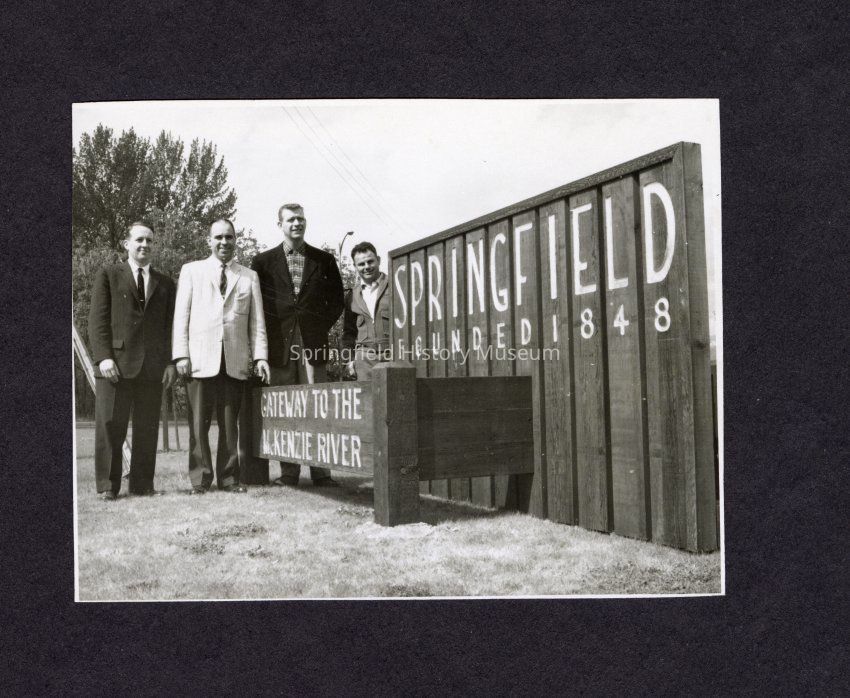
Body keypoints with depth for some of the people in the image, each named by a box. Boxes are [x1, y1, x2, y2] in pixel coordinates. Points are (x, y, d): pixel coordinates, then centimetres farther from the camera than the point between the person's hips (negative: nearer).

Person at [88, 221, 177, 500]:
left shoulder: (165, 284, 18)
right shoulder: (108, 276, 9)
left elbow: (170, 326, 15)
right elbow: (97, 320, 2)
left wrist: (170, 362, 3)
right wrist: (103, 356, -10)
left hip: (152, 367, 3)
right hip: (115, 364, -3)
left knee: (147, 429, 3)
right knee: (109, 425, -2)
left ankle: (142, 484, 11)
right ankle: (107, 486, 6)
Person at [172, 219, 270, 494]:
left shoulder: (249, 276, 15)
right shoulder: (191, 271, 13)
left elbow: (257, 321, 11)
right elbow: (181, 315, 7)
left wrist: (260, 356, -1)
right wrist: (181, 354, -3)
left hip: (236, 361, 1)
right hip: (200, 359, -1)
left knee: (229, 422, 3)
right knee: (199, 422, -1)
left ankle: (228, 478, 10)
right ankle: (200, 479, 7)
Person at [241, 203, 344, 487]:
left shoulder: (324, 260, 10)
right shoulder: (264, 261, 9)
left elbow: (337, 301, 14)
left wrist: (322, 326, 3)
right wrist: (266, 334, 4)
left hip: (313, 344, 0)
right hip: (279, 345, 0)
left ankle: (321, 471, 2)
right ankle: (288, 472, 8)